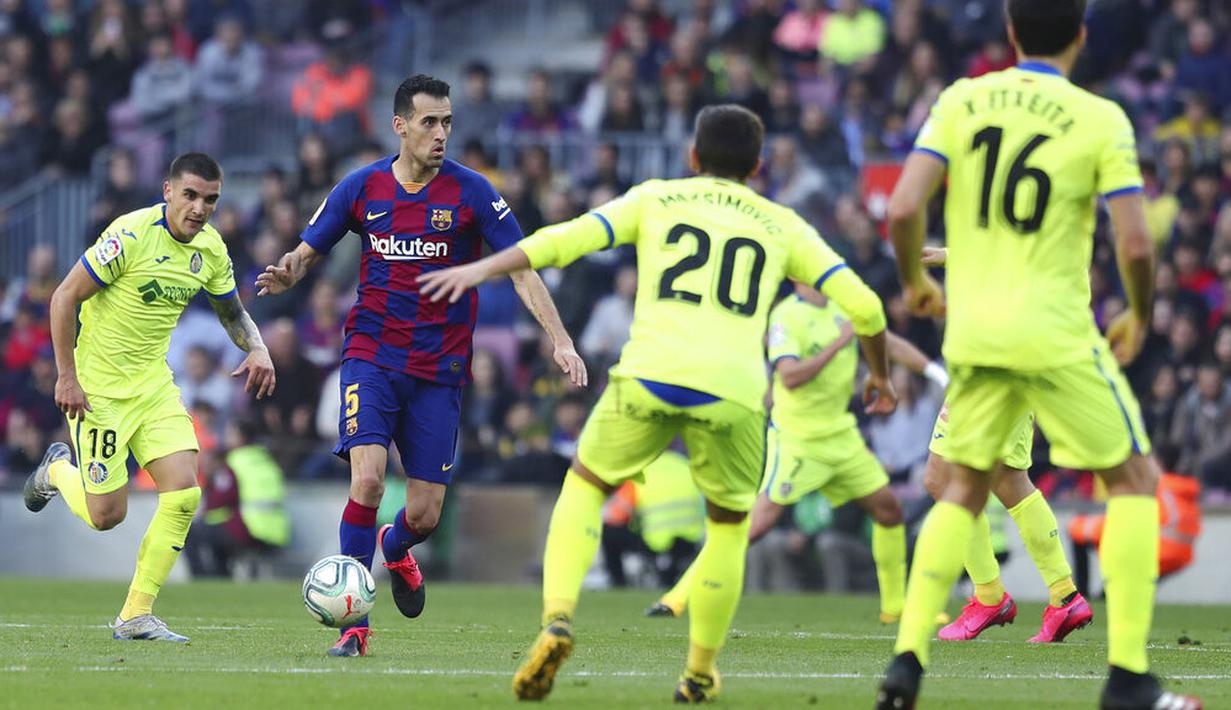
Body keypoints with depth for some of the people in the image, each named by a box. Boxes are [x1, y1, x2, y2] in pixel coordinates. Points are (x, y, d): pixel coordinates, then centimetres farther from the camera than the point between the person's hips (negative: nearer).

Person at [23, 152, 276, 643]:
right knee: (106, 515, -3)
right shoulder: (132, 234, -20)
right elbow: (65, 297, -16)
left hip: (153, 382, 6)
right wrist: (66, 377, -18)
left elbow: (233, 313, 17)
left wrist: (257, 349, -5)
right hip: (98, 386, -6)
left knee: (184, 492, -11)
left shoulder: (211, 249, 0)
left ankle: (136, 615, -1)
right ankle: (58, 471, 33)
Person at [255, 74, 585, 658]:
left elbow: (521, 268, -5)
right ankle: (354, 621, -11)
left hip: (439, 369, 0)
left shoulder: (470, 192, -5)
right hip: (372, 357, 0)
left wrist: (560, 340, -15)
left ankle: (395, 550, 40)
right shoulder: (363, 188, 0)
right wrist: (286, 275, -14)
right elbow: (307, 251, 10)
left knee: (425, 514, 1)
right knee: (368, 479, -20)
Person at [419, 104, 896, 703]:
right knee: (728, 529, 24)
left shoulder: (656, 199, 18)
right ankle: (700, 673, 25)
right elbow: (862, 304, 15)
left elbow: (568, 238, 6)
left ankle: (558, 620, -1)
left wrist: (481, 269, 12)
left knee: (583, 488, 21)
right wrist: (879, 375, 32)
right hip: (732, 393, 0)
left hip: (649, 378, 0)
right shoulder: (781, 226, 21)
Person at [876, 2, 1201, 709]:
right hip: (1056, 334, -4)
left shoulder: (960, 102, 2)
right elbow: (1135, 244, -11)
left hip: (973, 333, 4)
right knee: (1134, 479, 10)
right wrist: (1140, 319, 9)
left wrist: (915, 280, 14)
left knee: (964, 492, 19)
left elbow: (904, 208, -6)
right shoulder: (1100, 120, -6)